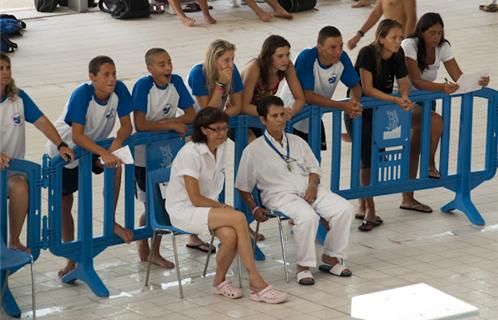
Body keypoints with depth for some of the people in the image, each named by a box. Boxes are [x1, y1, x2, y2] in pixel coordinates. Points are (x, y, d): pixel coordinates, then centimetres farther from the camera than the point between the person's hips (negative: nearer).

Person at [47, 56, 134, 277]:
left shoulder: (119, 90, -19)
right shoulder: (82, 95, -32)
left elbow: (126, 125, -14)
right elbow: (77, 136, -37)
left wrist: (117, 142, -35)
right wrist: (103, 153, -49)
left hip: (94, 145, 3)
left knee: (116, 164, -28)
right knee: (64, 204, 3)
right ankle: (71, 260, 19)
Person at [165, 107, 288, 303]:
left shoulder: (221, 148, 6)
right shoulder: (190, 153, -17)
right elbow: (195, 199, -17)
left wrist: (221, 206, 0)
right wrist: (223, 207, -8)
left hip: (208, 206, 6)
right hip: (183, 211, -6)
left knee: (230, 235, -28)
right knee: (238, 218, -27)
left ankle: (220, 281, -2)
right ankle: (255, 281, -21)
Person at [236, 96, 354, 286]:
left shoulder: (297, 142, 19)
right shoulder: (253, 150, 4)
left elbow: (314, 168, 18)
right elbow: (243, 187, 6)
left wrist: (313, 186, -3)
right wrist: (254, 209, -7)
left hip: (309, 190, 5)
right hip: (280, 195, -5)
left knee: (344, 209, -20)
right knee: (308, 217, -37)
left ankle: (331, 257, -5)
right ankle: (303, 266, -21)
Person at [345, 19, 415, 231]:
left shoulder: (398, 54, -7)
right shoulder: (368, 54, -24)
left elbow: (403, 82, 1)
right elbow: (368, 89, -25)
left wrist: (405, 98, -22)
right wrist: (395, 100, -32)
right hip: (359, 112, -6)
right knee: (367, 159, -10)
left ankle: (363, 206, 24)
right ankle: (370, 212, -2)